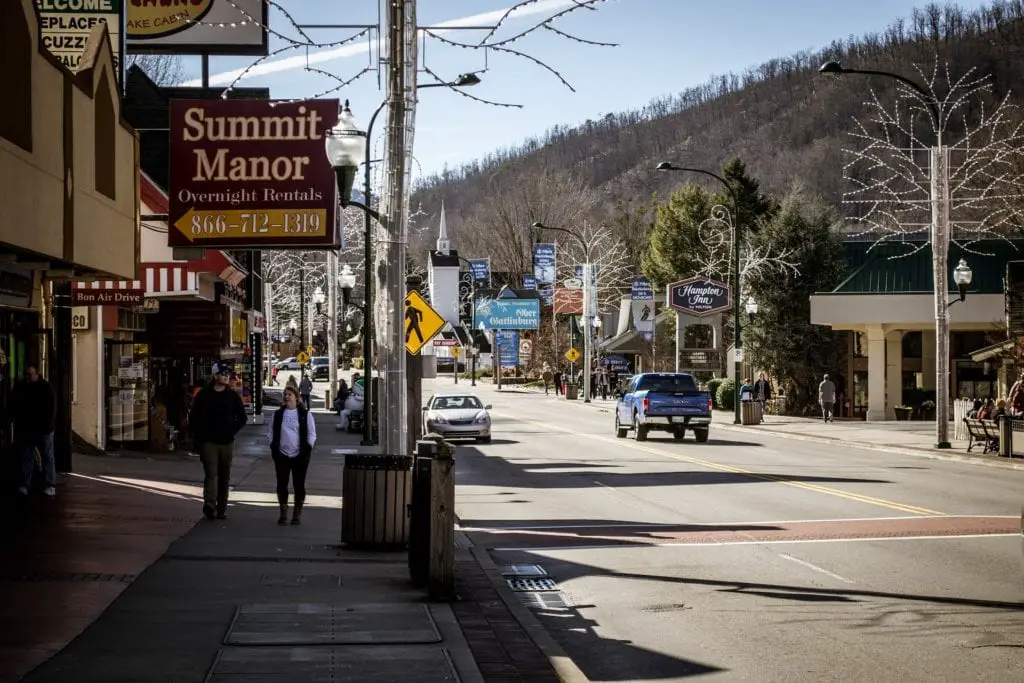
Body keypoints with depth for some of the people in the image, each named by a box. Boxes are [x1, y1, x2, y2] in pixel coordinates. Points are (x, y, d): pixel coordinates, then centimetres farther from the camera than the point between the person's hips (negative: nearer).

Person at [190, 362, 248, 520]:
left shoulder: (233, 396, 6)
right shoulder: (203, 395, 0)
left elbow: (242, 418, 13)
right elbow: (195, 417, 3)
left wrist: (232, 432, 3)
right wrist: (199, 438, -2)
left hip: (227, 442, 3)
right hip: (208, 442, -3)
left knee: (224, 477, 8)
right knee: (211, 474, -15)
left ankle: (222, 509, 14)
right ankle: (209, 504, -27)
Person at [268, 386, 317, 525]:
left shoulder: (305, 414, 0)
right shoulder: (278, 414, 7)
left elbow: (311, 434, 1)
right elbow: (270, 432, 12)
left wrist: (307, 449, -8)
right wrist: (273, 447, 0)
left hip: (300, 455, -2)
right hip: (282, 455, 2)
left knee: (299, 484, 2)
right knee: (282, 484, 4)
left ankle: (297, 513, 12)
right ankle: (283, 513, 14)